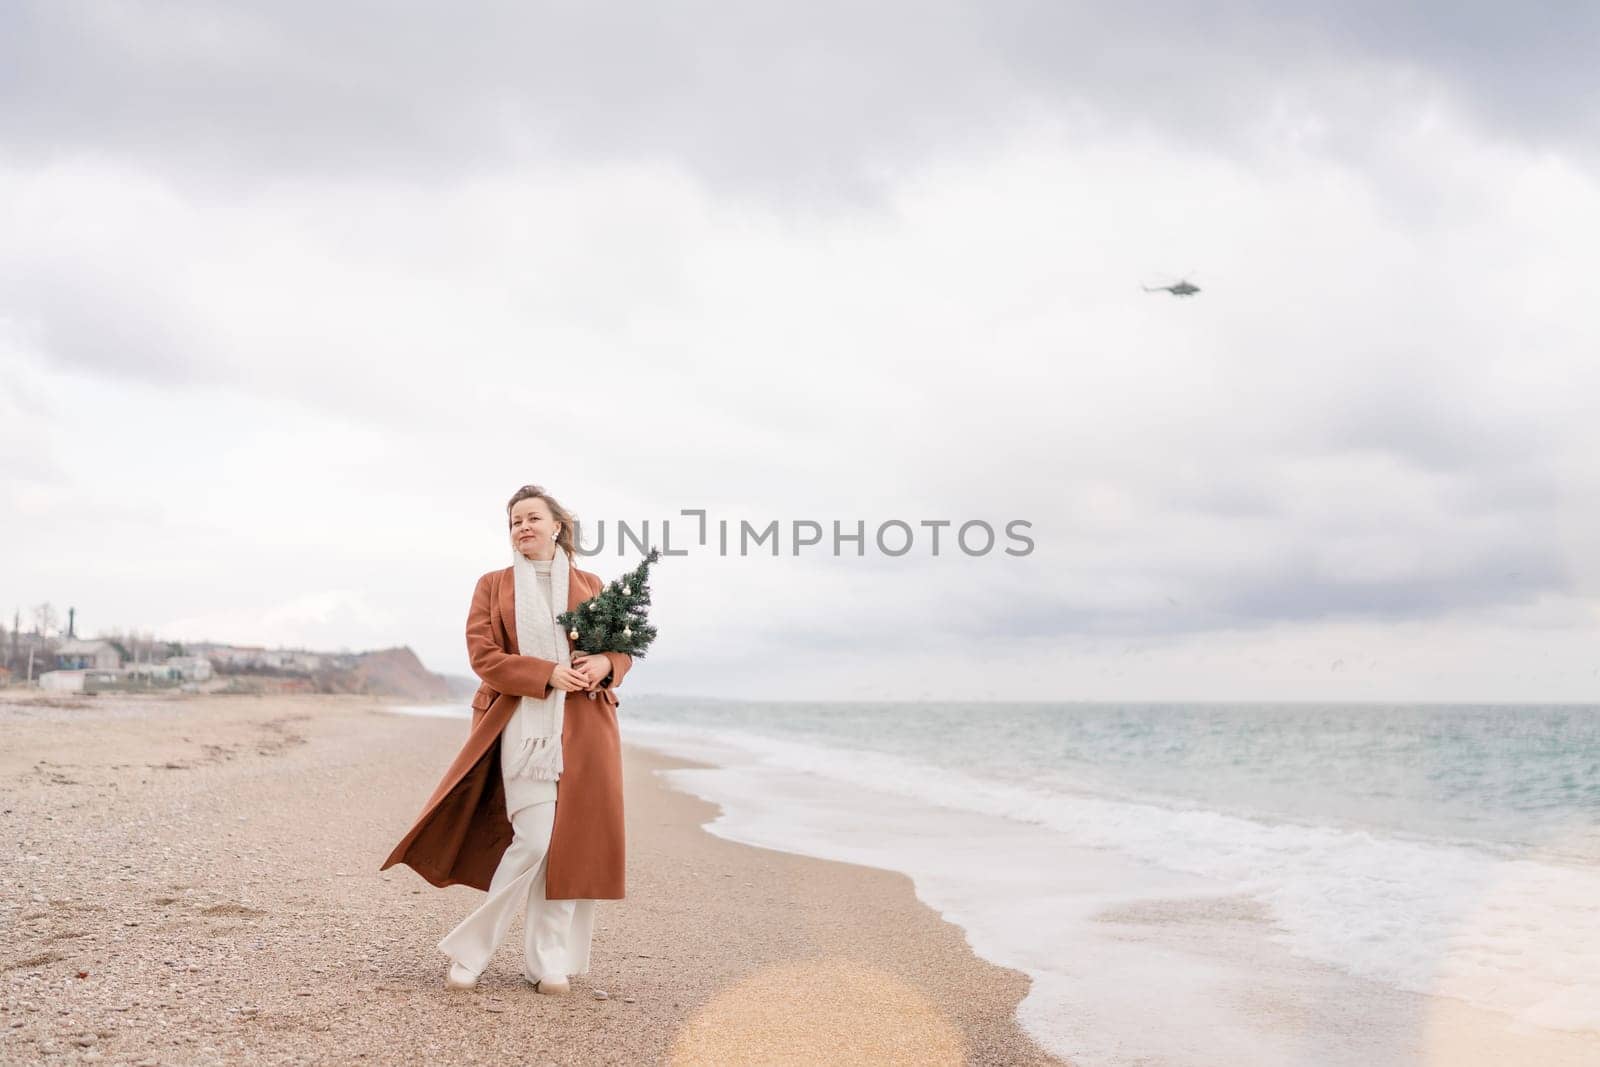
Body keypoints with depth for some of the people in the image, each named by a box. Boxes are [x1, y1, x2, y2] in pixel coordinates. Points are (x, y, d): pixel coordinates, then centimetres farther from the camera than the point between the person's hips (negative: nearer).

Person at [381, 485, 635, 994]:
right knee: (534, 842, -13)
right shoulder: (493, 586, 10)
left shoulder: (590, 585, 16)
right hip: (524, 727, -3)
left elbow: (623, 646, 16)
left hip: (585, 730, 3)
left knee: (574, 846, 0)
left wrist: (605, 663, -8)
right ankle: (470, 951, 1)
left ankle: (552, 962, 10)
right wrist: (548, 674, -13)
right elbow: (483, 655, -1)